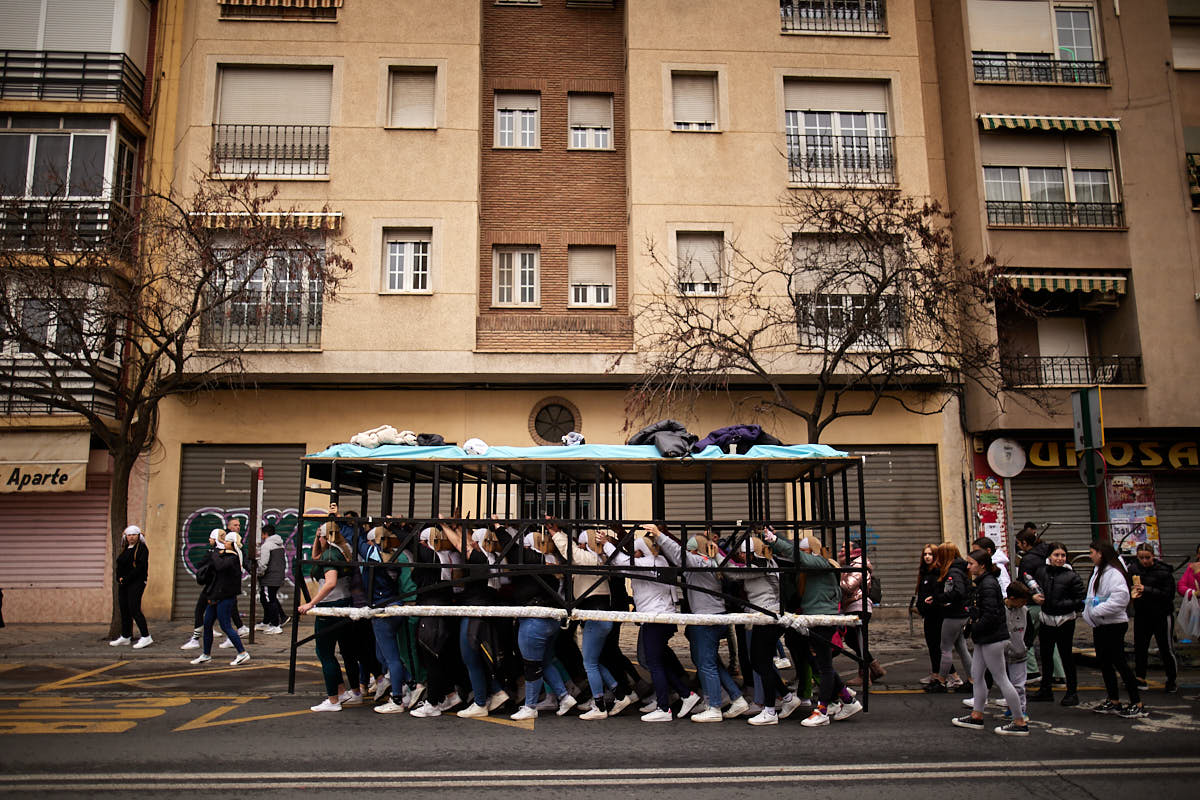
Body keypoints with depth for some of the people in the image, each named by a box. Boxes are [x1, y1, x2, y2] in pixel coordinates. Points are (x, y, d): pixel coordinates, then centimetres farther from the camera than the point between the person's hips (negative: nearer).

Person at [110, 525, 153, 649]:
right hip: (123, 583, 8)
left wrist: (126, 579, -17)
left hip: (136, 582, -8)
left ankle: (146, 637, -9)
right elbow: (119, 566, 14)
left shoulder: (142, 548, -7)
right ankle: (125, 637, 21)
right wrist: (120, 578, -4)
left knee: (134, 609, -12)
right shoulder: (124, 549, 16)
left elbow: (140, 567, -16)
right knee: (124, 610, 11)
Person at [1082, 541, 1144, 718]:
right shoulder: (1099, 571, 13)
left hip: (1114, 624, -10)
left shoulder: (1114, 573, -18)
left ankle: (1137, 704, 3)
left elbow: (1120, 598, -29)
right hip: (1100, 625, 10)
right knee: (1104, 662, 13)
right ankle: (1113, 702, 22)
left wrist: (1097, 610, -23)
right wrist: (1089, 611, 5)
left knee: (1119, 662, -6)